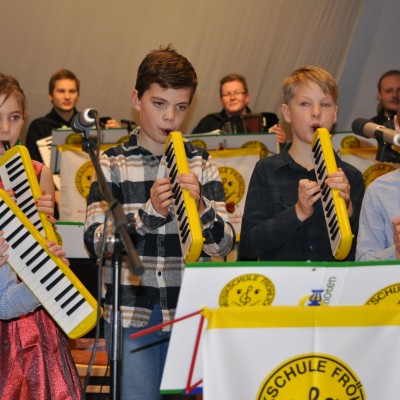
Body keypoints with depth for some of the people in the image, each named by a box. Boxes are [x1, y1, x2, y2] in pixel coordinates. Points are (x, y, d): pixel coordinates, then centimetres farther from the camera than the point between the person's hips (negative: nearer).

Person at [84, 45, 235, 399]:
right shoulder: (112, 164, 3)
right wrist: (150, 213, -20)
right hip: (131, 314, -1)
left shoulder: (202, 165, 6)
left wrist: (200, 206, -18)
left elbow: (224, 245, 0)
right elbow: (95, 240, -7)